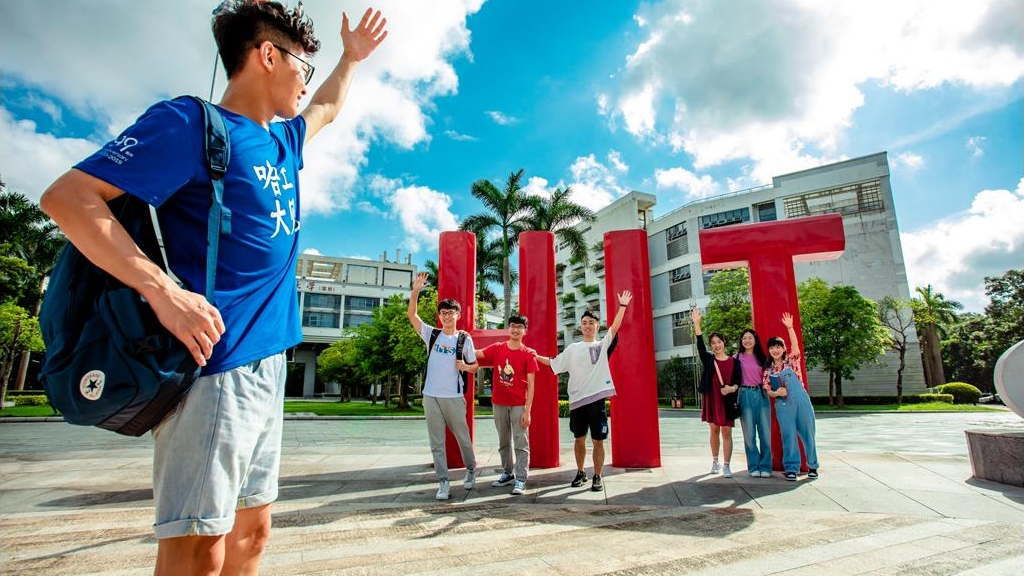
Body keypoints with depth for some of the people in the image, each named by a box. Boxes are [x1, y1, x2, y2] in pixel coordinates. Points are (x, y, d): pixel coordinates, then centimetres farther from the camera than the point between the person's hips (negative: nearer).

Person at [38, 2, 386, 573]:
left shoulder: (284, 140, 18)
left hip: (267, 364, 8)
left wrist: (353, 57, 47)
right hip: (214, 361, -8)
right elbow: (68, 196, -13)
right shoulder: (191, 122, -6)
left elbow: (325, 110, 40)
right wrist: (163, 289, -23)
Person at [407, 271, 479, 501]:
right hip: (431, 396, 2)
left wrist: (465, 366, -17)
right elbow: (412, 316, -6)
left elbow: (475, 366, 6)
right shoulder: (431, 334, 4)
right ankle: (443, 482, 11)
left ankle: (471, 471, 34)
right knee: (436, 442, 4)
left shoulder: (464, 339, -1)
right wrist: (415, 290, -17)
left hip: (454, 396, -2)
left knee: (462, 437, 12)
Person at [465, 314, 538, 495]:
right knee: (503, 442, 15)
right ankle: (507, 474, 28)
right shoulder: (497, 348, 3)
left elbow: (530, 384, -8)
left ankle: (520, 480, 2)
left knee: (521, 443, -3)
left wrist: (527, 410, -13)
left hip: (519, 405, -4)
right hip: (499, 403, 4)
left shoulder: (529, 354, -6)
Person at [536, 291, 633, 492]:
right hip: (577, 399, 2)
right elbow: (554, 364, 17)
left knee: (598, 440, 2)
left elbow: (615, 326, -9)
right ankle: (581, 472, 30)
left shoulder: (603, 345, 4)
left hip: (597, 398, -2)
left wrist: (623, 306, -17)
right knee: (579, 438, 13)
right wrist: (536, 357, 12)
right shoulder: (572, 349, 11)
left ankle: (597, 477, 15)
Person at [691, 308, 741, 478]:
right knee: (714, 430, 10)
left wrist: (732, 388, -19)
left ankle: (726, 465, 4)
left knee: (726, 432, 0)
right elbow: (700, 345, -12)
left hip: (728, 399, -1)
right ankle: (715, 461, 22)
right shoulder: (708, 359, 2)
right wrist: (697, 324, -24)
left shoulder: (734, 361, 4)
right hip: (711, 398, 1)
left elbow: (738, 380, 4)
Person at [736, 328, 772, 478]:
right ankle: (754, 467, 11)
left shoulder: (762, 358, 13)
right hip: (745, 395, -2)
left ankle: (765, 467, 12)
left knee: (765, 432, 2)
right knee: (749, 434, 1)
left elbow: (766, 378, 18)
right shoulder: (737, 357, 5)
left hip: (761, 394, 2)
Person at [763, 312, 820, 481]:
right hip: (783, 406, 1)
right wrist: (776, 393, -16)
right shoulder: (768, 370, 7)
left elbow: (795, 346, -14)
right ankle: (791, 468, 12)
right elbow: (767, 390, 6)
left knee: (807, 434, 7)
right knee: (788, 436, 2)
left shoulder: (791, 361, 3)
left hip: (802, 402, -1)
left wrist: (790, 327, -25)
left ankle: (812, 466, 25)